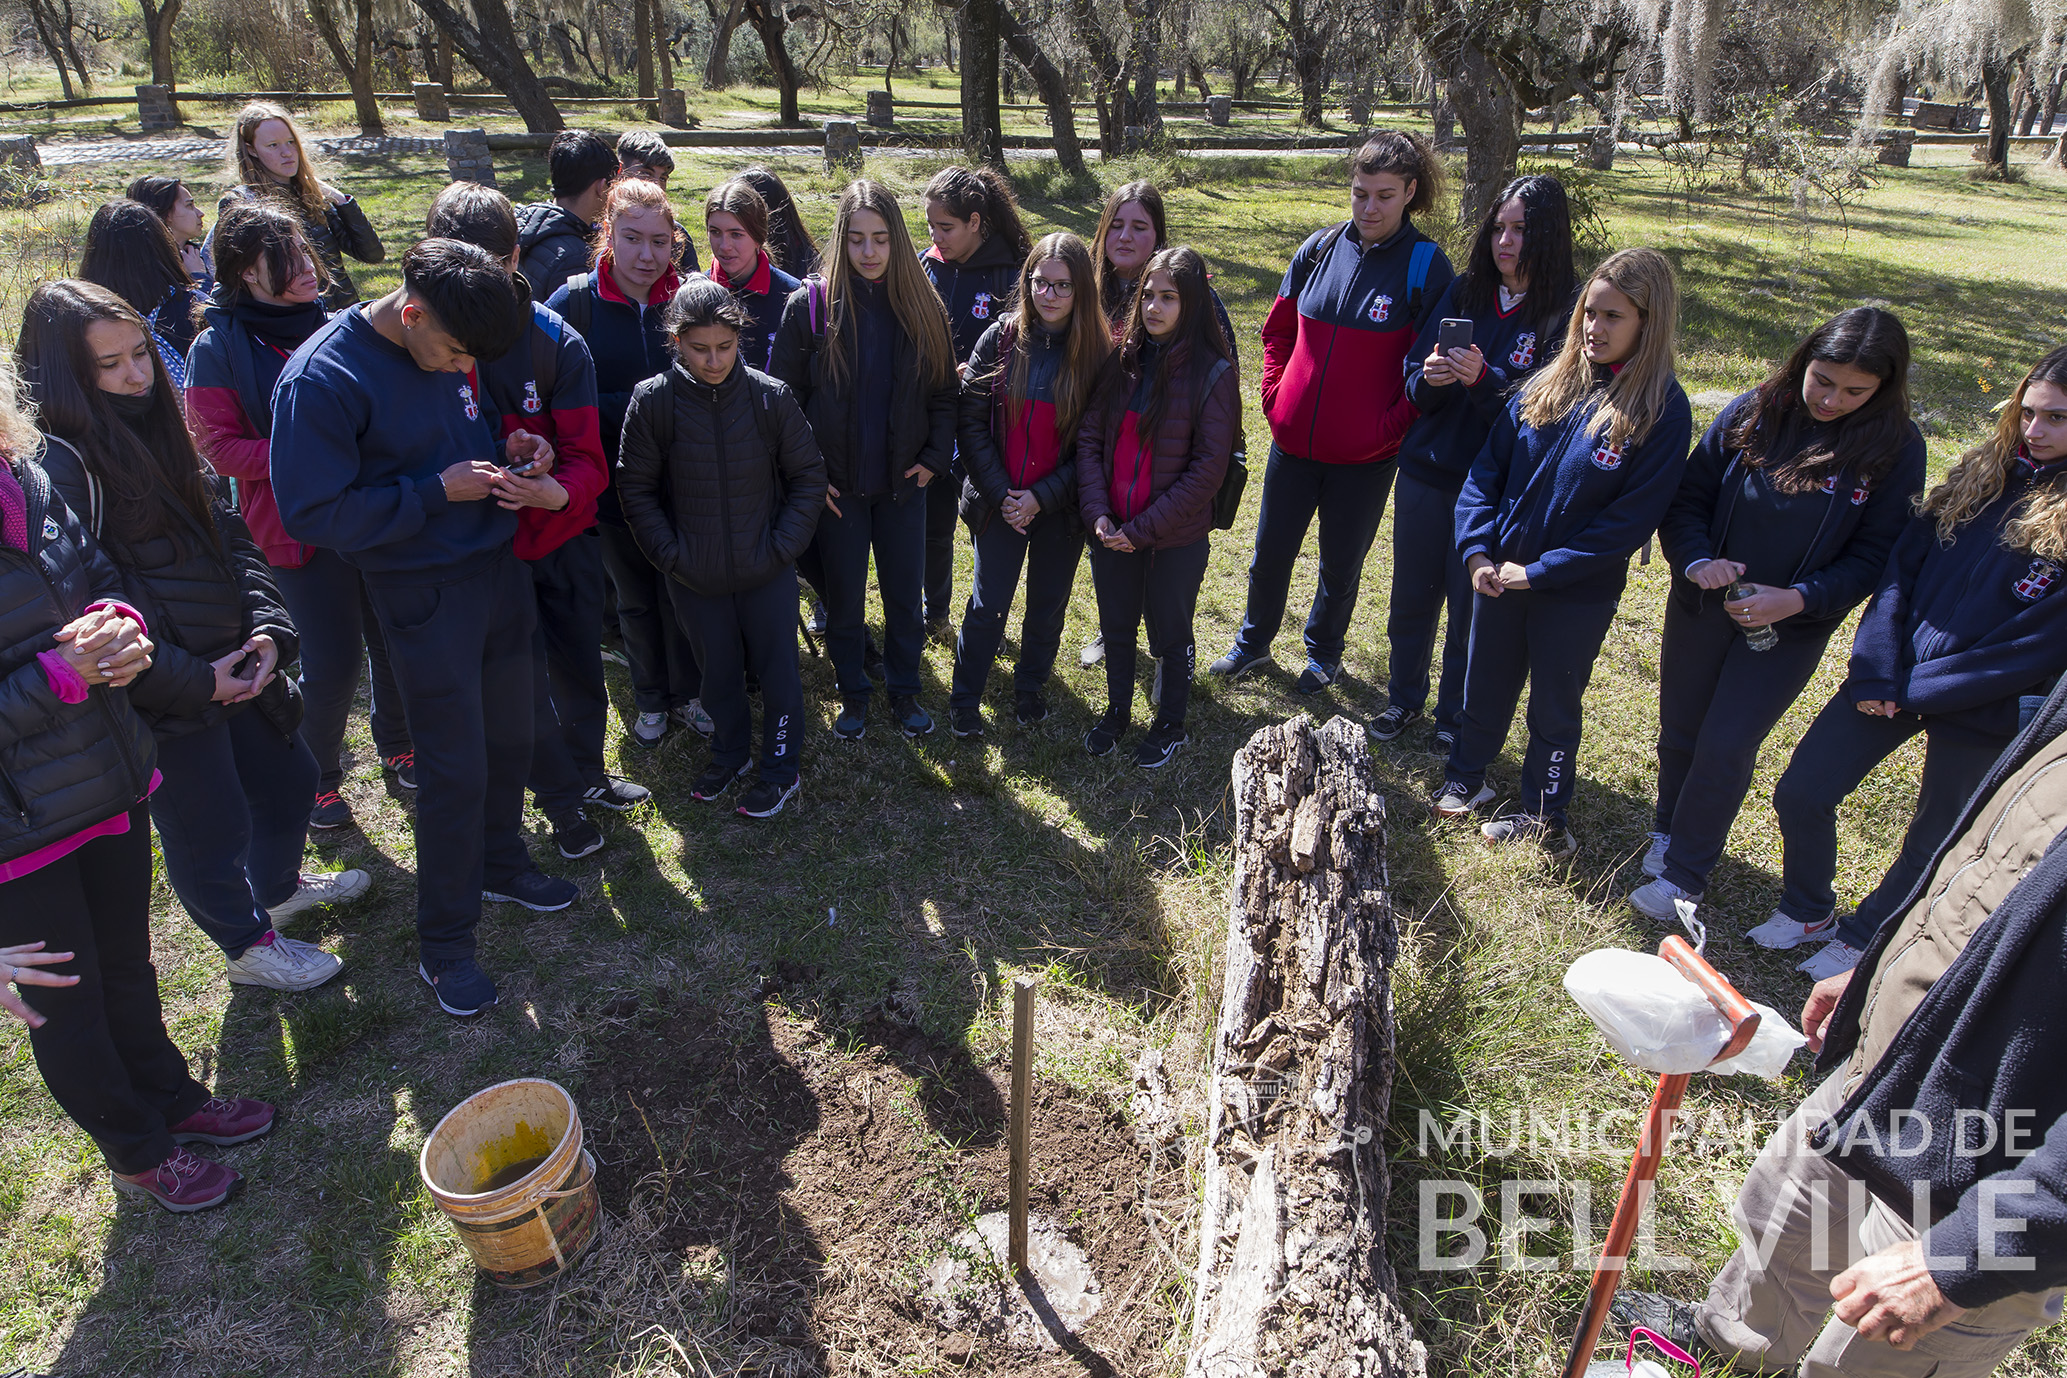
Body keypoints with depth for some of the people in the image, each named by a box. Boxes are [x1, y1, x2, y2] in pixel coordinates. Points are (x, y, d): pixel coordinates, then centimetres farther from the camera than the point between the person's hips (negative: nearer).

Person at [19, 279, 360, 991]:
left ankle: (277, 885, 52)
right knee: (212, 826, 10)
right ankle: (249, 945, 34)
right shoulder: (59, 464, -19)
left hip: (229, 665, 8)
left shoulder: (154, 428, 7)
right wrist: (194, 681, -18)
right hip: (162, 697, -8)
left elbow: (227, 536, 8)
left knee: (288, 778, 24)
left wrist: (267, 626, -5)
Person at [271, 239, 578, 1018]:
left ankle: (501, 866, 41)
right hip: (424, 595, -7)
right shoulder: (321, 381, -18)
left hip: (499, 566, 7)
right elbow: (313, 513, -18)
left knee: (508, 738, 17)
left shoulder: (447, 349, 3)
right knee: (455, 767, 0)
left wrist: (506, 450, -1)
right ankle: (444, 946, 18)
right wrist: (439, 491, -20)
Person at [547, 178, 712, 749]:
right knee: (635, 598, 15)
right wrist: (627, 406, -20)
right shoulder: (575, 301, -9)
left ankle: (687, 694, 34)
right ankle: (649, 701, 35)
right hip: (616, 482, -1)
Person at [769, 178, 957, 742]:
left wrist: (935, 457, -5)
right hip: (836, 485, -1)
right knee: (843, 598, 11)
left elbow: (944, 392, 5)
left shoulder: (922, 306, -2)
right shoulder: (810, 305, -9)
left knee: (905, 595, 12)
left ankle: (904, 691, 32)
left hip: (903, 482, 2)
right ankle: (852, 694, 31)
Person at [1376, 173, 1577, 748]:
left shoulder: (1565, 314, -9)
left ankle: (1453, 716, 29)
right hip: (1425, 473, 4)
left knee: (1470, 606, 8)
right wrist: (1428, 377, -16)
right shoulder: (1464, 291, 3)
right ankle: (1403, 697, 36)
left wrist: (1483, 380, -28)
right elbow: (1413, 374, 6)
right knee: (1411, 594, 14)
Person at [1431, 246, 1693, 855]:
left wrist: (1538, 571, -18)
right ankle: (1464, 778, 41)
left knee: (1554, 704, 13)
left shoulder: (1662, 410, -14)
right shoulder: (1549, 383, -2)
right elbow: (1489, 465, 1)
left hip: (1579, 593, -4)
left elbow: (1633, 517, -16)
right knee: (1484, 684, 19)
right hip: (1498, 572, 4)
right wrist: (1477, 549, -10)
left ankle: (1544, 817, 32)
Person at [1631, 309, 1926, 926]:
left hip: (1789, 629, -2)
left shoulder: (1895, 449, -10)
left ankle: (1683, 874, 14)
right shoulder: (1753, 412, -6)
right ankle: (1669, 830, 40)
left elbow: (1875, 557, -7)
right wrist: (1696, 560, -18)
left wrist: (1797, 599, -22)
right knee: (1680, 731, 15)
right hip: (1701, 606, 3)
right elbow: (1689, 495, 0)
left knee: (1725, 748, -2)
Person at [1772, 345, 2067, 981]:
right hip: (1892, 679, 4)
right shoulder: (1986, 472, 1)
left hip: (1983, 711, -4)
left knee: (1933, 840, 13)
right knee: (1801, 792, 4)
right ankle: (1807, 910, 29)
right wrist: (1877, 672, -11)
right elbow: (1903, 565, -1)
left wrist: (1915, 690, -15)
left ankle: (1861, 937, 36)